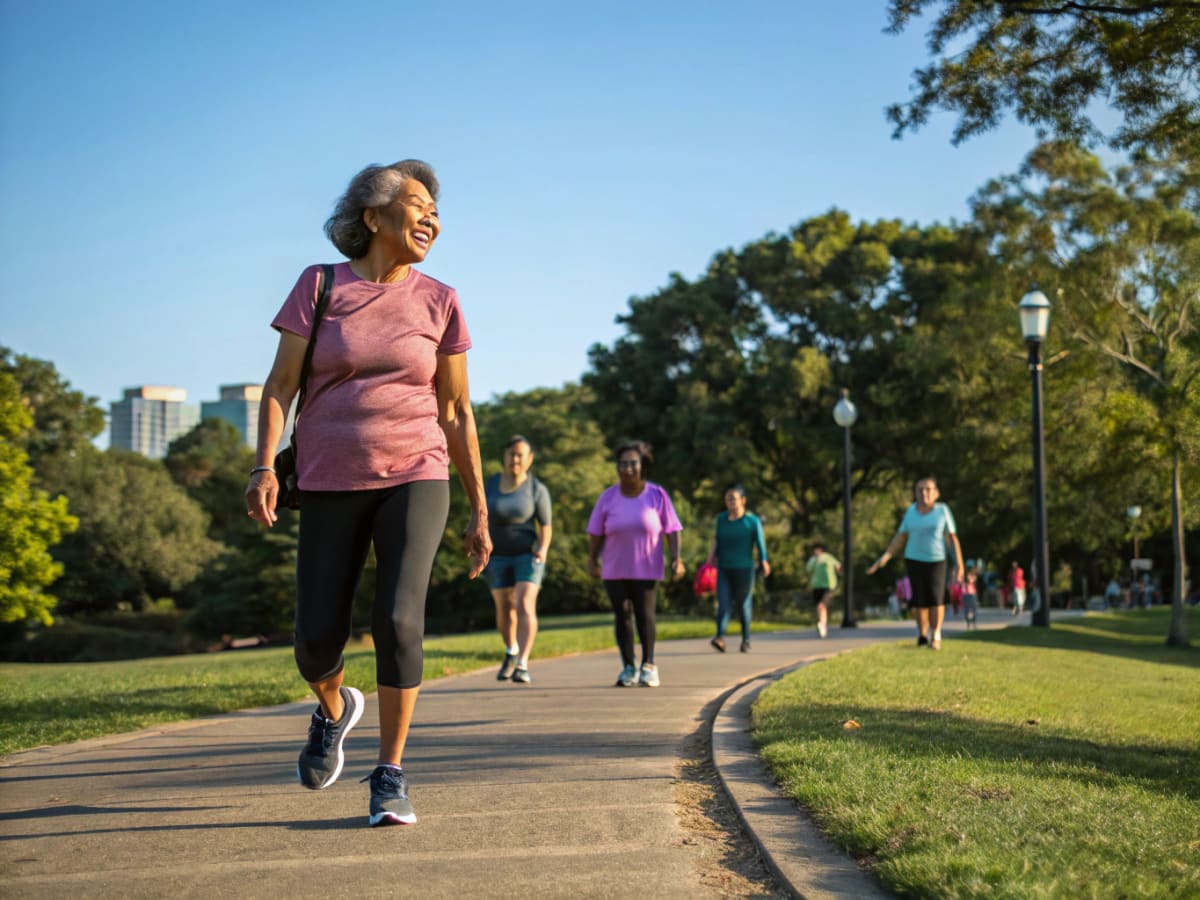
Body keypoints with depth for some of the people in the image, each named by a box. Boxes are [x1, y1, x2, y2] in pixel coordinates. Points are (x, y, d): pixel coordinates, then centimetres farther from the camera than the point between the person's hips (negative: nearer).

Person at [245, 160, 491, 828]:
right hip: (333, 483, 1)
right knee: (318, 640, -1)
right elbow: (282, 383, -1)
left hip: (415, 477, 0)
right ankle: (334, 710, 36)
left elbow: (457, 412, 7)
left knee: (399, 620, -20)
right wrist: (265, 466, -17)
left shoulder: (438, 301, 4)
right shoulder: (319, 285, 2)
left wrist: (480, 512, 6)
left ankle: (391, 776, -5)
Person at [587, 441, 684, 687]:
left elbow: (672, 529, -4)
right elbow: (595, 532, 5)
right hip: (615, 569, 2)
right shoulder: (608, 497, -3)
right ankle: (628, 668, 9)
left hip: (646, 569, -1)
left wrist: (676, 558, -13)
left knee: (645, 615, -3)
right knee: (622, 616, 2)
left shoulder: (657, 495, -6)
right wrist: (592, 561, 9)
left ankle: (648, 666, 7)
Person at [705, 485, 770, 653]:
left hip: (744, 569, -3)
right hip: (724, 569, 3)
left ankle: (746, 639, 19)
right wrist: (713, 557, 11)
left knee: (743, 605, 5)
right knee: (723, 603, -11)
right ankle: (720, 638, -24)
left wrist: (764, 563, -5)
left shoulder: (752, 521, -4)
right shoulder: (721, 519, 8)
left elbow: (761, 544, -2)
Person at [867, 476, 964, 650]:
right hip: (914, 560, 2)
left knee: (936, 598, -11)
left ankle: (936, 636, 0)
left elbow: (952, 539, -3)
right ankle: (922, 636, 14)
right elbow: (900, 538, 5)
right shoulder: (911, 511, 2)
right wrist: (884, 558, -4)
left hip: (936, 561, -1)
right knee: (920, 599, 1)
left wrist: (959, 564, -8)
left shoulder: (942, 510, -3)